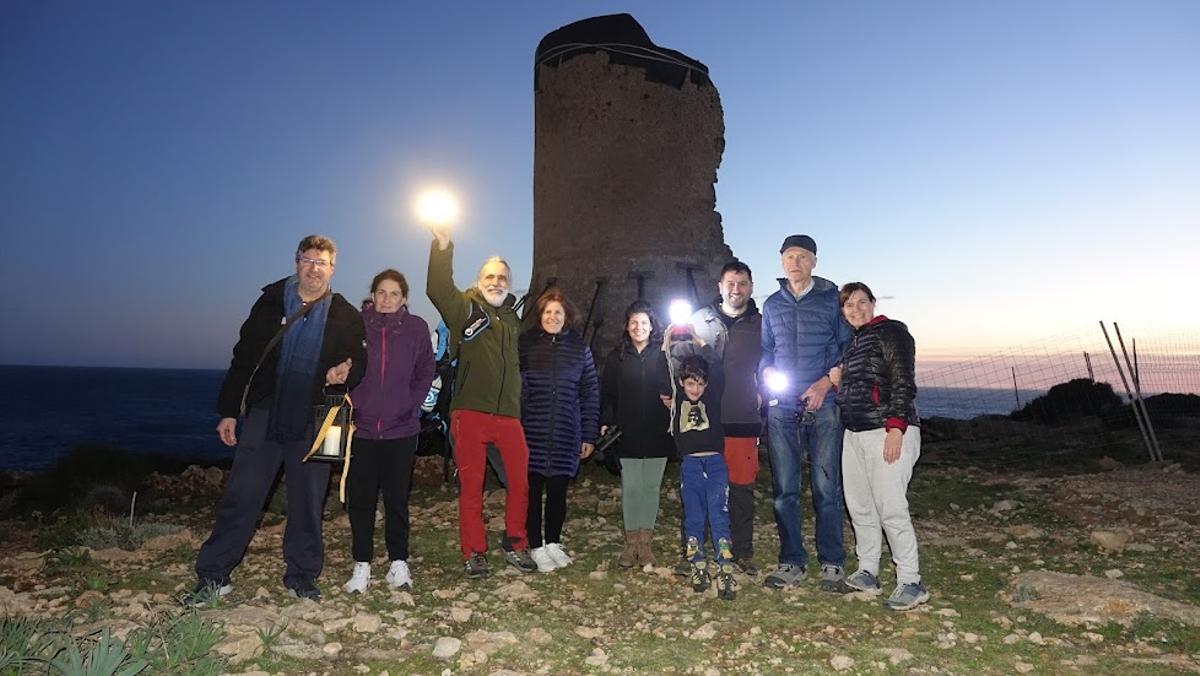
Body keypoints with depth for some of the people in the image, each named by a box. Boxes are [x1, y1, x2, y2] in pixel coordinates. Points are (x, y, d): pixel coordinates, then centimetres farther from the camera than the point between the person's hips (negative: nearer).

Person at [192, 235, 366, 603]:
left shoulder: (346, 316, 4)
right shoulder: (270, 303, 5)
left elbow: (359, 363, 9)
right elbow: (243, 358, 6)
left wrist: (347, 372, -15)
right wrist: (229, 410, 4)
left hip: (313, 423, 0)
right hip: (264, 416, 0)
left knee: (308, 504, 8)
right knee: (240, 498, 2)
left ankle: (302, 577, 22)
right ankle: (212, 576, 16)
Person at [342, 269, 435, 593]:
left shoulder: (417, 328, 2)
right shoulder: (356, 324, 1)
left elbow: (425, 374, 7)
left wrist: (410, 406, -3)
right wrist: (349, 406, -5)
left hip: (401, 429, 0)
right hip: (361, 427, 1)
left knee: (397, 498, 7)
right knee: (360, 499, 6)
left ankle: (399, 563, 20)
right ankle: (362, 566, 19)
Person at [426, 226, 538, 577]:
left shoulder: (512, 318, 19)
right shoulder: (465, 308, 4)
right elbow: (438, 288, -17)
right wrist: (442, 245, -25)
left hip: (509, 414, 4)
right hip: (470, 412, -4)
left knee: (520, 481, 4)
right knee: (471, 485, 4)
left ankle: (515, 545, 23)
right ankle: (474, 553, 18)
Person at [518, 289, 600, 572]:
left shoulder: (579, 348, 5)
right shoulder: (525, 343, 0)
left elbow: (591, 394, 7)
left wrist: (589, 435, 4)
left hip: (567, 435, 2)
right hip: (532, 434, -1)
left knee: (558, 491, 11)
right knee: (533, 491, 5)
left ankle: (553, 542, 29)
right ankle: (536, 547, 21)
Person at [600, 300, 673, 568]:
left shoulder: (664, 354, 2)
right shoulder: (617, 356, 6)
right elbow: (607, 393, 5)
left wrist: (675, 422, -8)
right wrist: (606, 421, -6)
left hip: (658, 434, 0)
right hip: (627, 434, 1)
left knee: (651, 487, 7)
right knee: (630, 488, 4)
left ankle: (645, 542, 17)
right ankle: (631, 542, 15)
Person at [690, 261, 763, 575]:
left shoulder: (760, 325, 8)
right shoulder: (700, 319, 8)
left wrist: (762, 394, 0)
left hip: (743, 420, 0)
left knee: (742, 487, 6)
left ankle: (742, 552, 20)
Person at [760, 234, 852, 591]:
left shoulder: (832, 298, 4)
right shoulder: (772, 304, 15)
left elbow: (848, 347, 2)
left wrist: (826, 383, -11)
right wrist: (769, 373, -3)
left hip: (822, 402, -3)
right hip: (781, 405, 3)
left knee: (826, 486, -1)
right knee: (784, 488, 5)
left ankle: (833, 563, 12)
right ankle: (791, 562, 16)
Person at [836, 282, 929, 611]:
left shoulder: (891, 331, -4)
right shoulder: (852, 341, 19)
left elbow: (903, 383, -12)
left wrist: (895, 428, -19)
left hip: (888, 432, -8)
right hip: (854, 433, 8)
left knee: (891, 508, -8)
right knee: (859, 506, 10)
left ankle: (911, 583, 3)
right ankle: (867, 574, 22)